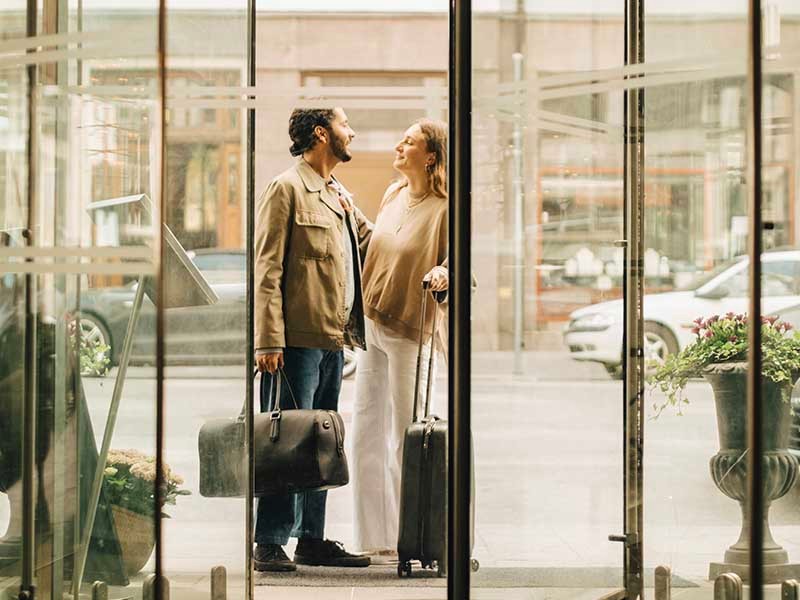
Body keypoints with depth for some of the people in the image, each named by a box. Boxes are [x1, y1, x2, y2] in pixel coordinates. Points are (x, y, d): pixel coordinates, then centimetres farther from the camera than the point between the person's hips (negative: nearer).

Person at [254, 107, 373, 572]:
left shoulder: (342, 198, 19)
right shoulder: (287, 189, -5)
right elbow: (268, 269, -11)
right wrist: (269, 340, -18)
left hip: (334, 340, 8)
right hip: (298, 339, -8)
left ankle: (312, 538, 18)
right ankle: (270, 543, -2)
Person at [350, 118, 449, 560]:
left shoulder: (443, 208, -13)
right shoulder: (393, 194, 9)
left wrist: (442, 274, -32)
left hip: (408, 330, -7)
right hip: (371, 324, 8)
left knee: (406, 437, 1)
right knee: (366, 432, 9)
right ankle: (375, 539, 18)